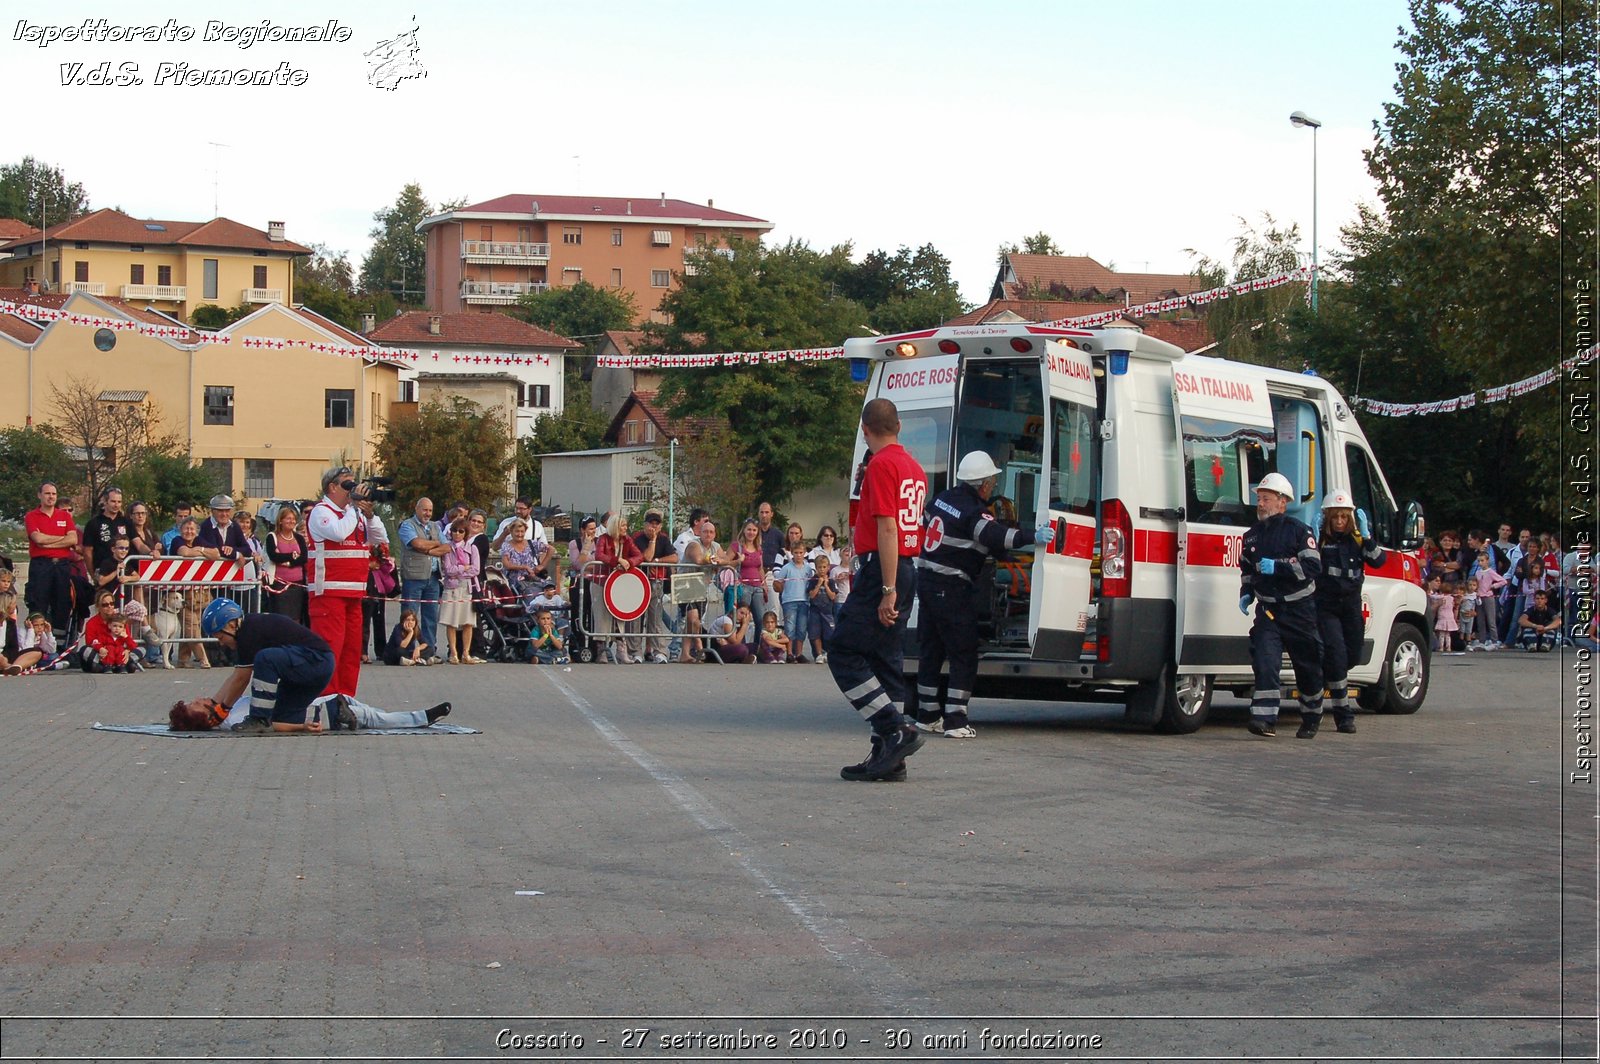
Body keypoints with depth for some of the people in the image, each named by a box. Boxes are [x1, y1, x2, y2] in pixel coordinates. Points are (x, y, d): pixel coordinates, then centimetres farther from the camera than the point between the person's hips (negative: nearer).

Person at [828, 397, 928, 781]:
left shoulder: (881, 465, -12)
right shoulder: (913, 467, 17)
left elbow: (887, 529, -18)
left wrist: (887, 590, -21)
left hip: (882, 572, -9)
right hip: (907, 570, 9)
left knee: (843, 653, -6)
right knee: (883, 660, 10)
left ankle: (896, 731, -12)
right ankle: (888, 757, 10)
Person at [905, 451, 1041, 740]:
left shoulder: (943, 498, 10)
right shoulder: (974, 512, -16)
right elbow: (995, 536, -34)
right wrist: (1031, 537, -42)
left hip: (926, 580, 9)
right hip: (952, 588, -9)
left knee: (930, 650, 15)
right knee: (964, 655, -3)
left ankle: (927, 715, 21)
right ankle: (955, 721, -7)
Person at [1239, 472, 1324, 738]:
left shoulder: (1299, 531, -6)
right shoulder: (1251, 535, 12)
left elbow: (1313, 567, -17)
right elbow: (1246, 569, 27)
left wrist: (1277, 567, -23)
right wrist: (1246, 593, 12)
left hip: (1299, 609, -3)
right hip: (1267, 609, 3)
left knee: (1308, 666, 9)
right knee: (1265, 660, -16)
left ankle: (1311, 718, 28)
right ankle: (1265, 719, -22)